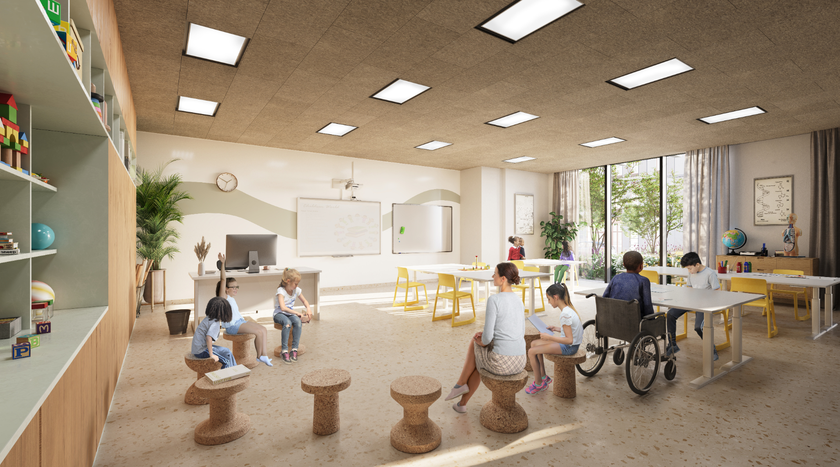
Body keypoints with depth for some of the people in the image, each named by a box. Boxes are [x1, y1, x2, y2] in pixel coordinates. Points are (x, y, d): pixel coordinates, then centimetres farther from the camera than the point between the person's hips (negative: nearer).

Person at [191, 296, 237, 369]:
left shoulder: (208, 318, 6)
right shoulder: (215, 323, -21)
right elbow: (208, 337, -34)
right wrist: (211, 355, -26)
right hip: (202, 351, -9)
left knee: (227, 351, 11)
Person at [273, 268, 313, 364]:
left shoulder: (297, 290, 1)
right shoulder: (281, 291, -16)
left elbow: (304, 301, 15)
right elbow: (283, 307, -27)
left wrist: (308, 308, -6)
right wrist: (296, 312, -32)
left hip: (290, 314, 4)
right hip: (279, 314, -4)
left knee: (298, 321, -30)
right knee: (287, 322, -38)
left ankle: (294, 349, -28)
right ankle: (284, 351, -33)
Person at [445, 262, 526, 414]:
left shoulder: (493, 300, -16)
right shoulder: (519, 300, 7)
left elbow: (487, 337, -18)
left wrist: (481, 341, 7)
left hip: (501, 362, -6)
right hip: (520, 362, 6)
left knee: (474, 343, 27)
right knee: (477, 363, 33)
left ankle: (461, 384, 41)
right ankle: (462, 403, 45)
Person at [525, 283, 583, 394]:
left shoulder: (565, 314, -27)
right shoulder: (568, 308, 3)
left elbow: (569, 340, -28)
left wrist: (549, 337, -25)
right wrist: (556, 328, 5)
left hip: (569, 347, -10)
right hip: (571, 345, 10)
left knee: (531, 352, -10)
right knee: (534, 344, 15)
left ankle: (538, 384, 9)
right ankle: (543, 377, 22)